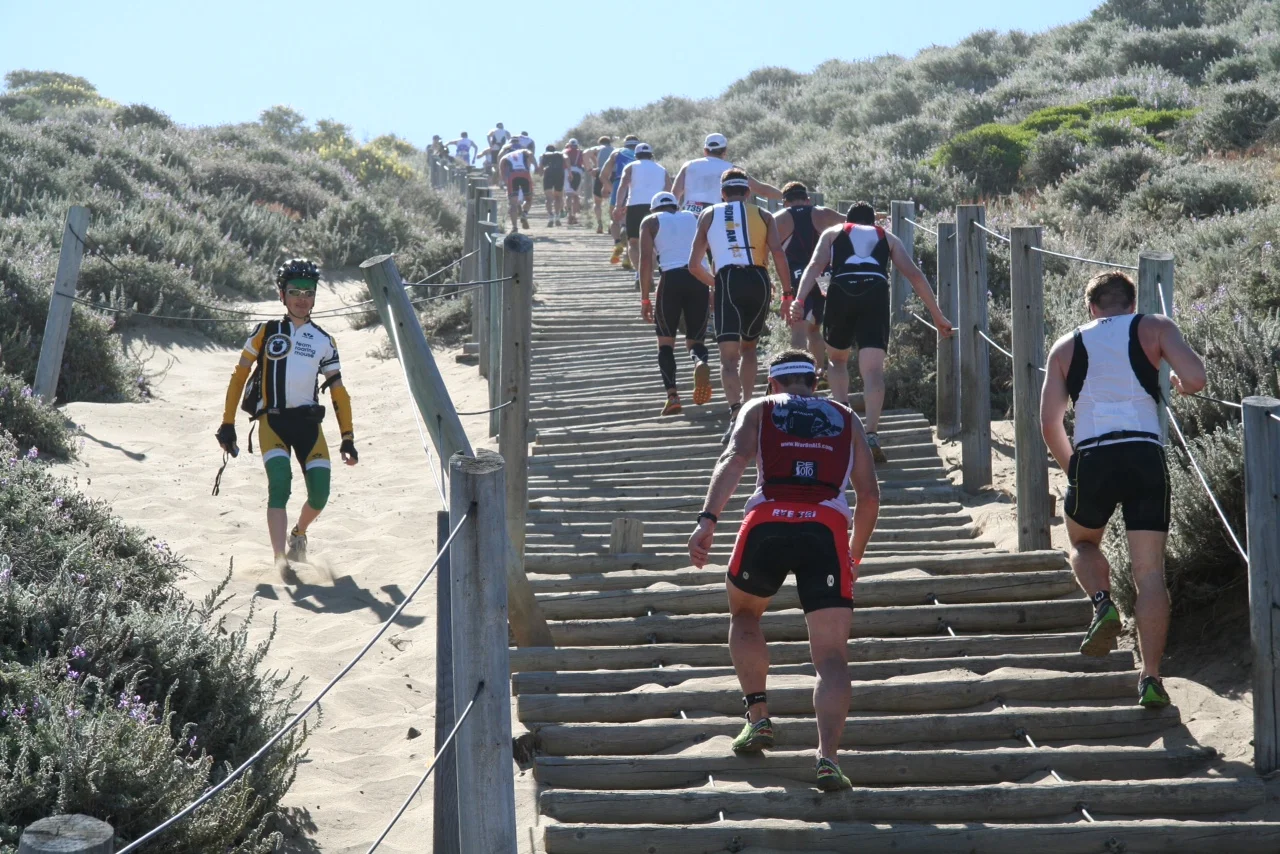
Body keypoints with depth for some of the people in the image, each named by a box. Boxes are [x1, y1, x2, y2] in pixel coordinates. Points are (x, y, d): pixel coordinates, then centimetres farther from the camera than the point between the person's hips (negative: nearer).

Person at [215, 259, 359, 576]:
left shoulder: (324, 341, 12)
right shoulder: (266, 333, 5)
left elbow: (338, 392, 14)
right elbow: (239, 377, 7)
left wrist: (347, 438, 8)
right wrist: (227, 424, 2)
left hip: (308, 422, 3)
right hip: (272, 420, -3)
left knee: (320, 492, -7)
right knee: (279, 481, -23)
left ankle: (299, 534, 27)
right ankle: (280, 559, -25)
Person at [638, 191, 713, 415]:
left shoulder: (651, 221, 16)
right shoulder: (694, 218, 24)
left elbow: (646, 259, 4)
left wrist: (645, 299, 5)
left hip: (671, 279, -2)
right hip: (699, 279, 2)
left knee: (665, 341, 10)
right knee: (695, 340, 12)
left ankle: (672, 394, -9)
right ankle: (701, 362, -25)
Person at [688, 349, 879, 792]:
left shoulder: (759, 409, 22)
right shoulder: (845, 418, 27)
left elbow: (734, 459, 1)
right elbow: (870, 496, 21)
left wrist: (707, 519, -12)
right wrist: (853, 558, 34)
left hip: (768, 523, 0)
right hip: (827, 528, 0)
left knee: (744, 615, 29)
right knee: (831, 654, -1)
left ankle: (758, 717, 20)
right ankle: (828, 756, -20)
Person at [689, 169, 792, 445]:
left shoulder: (708, 215, 18)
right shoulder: (763, 215, 16)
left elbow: (694, 264, 16)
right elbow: (778, 252, -1)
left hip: (727, 280, -1)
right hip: (759, 280, 2)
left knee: (729, 357, -9)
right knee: (748, 347, 24)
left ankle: (736, 412, -31)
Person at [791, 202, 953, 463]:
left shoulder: (833, 233, 29)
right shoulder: (888, 238, 31)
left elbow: (815, 265, 10)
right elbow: (915, 275, 22)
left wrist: (799, 300, -3)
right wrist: (937, 316, 23)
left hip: (840, 292, 0)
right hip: (875, 293, 0)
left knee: (837, 359, 25)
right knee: (873, 370, -6)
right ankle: (870, 434, -25)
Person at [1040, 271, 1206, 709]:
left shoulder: (1068, 346, 16)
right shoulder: (1154, 328, 11)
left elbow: (1049, 423, 10)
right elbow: (1195, 379, -4)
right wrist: (1179, 384, 19)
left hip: (1092, 458, 1)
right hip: (1145, 456, -1)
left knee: (1082, 542, 27)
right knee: (1150, 571, 3)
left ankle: (1102, 603, -2)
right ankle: (1150, 678, -5)